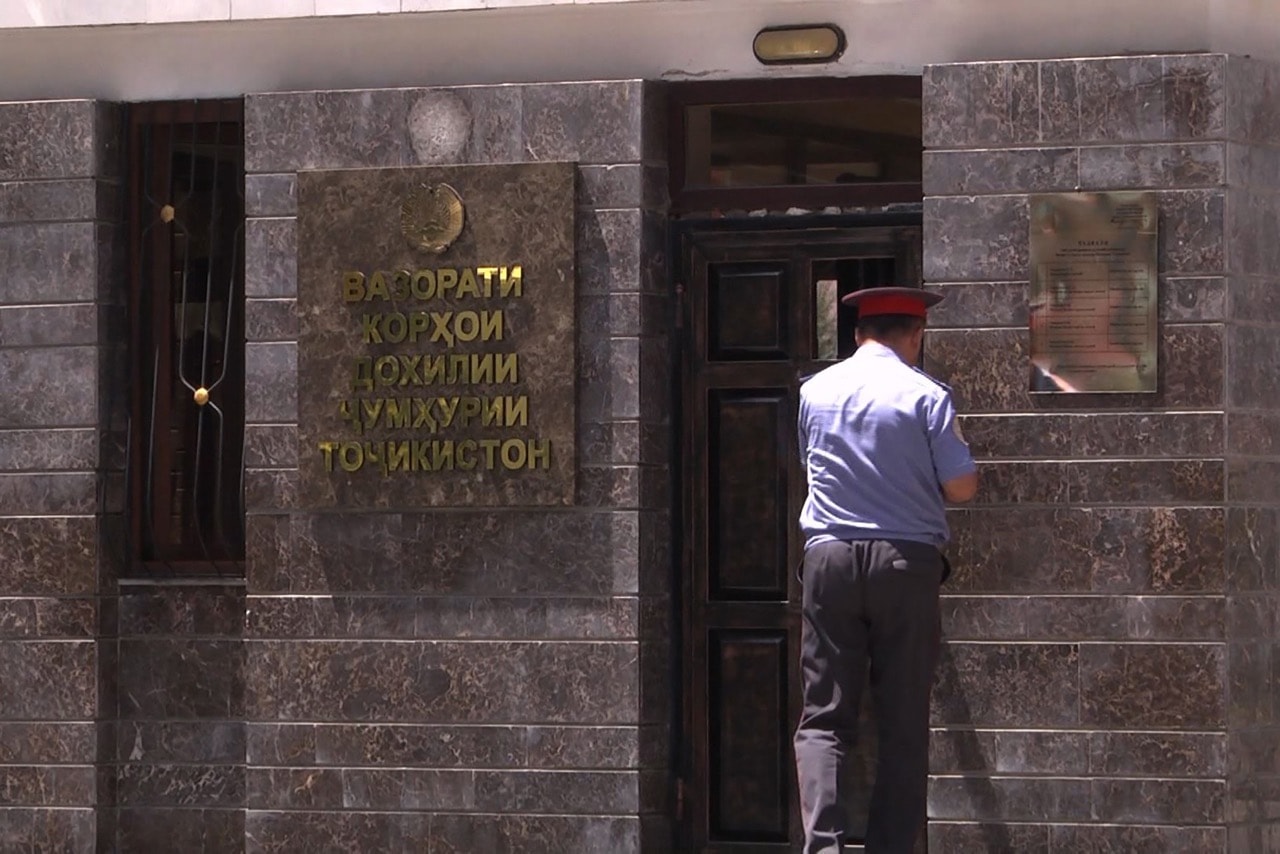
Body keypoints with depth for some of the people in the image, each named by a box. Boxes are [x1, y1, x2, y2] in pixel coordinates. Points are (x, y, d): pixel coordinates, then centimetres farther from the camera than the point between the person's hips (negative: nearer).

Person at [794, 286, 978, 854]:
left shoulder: (815, 391, 7)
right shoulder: (926, 395, -4)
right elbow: (962, 487, -4)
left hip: (829, 557, 2)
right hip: (906, 561, -2)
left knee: (823, 716, 1)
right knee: (904, 722, 5)